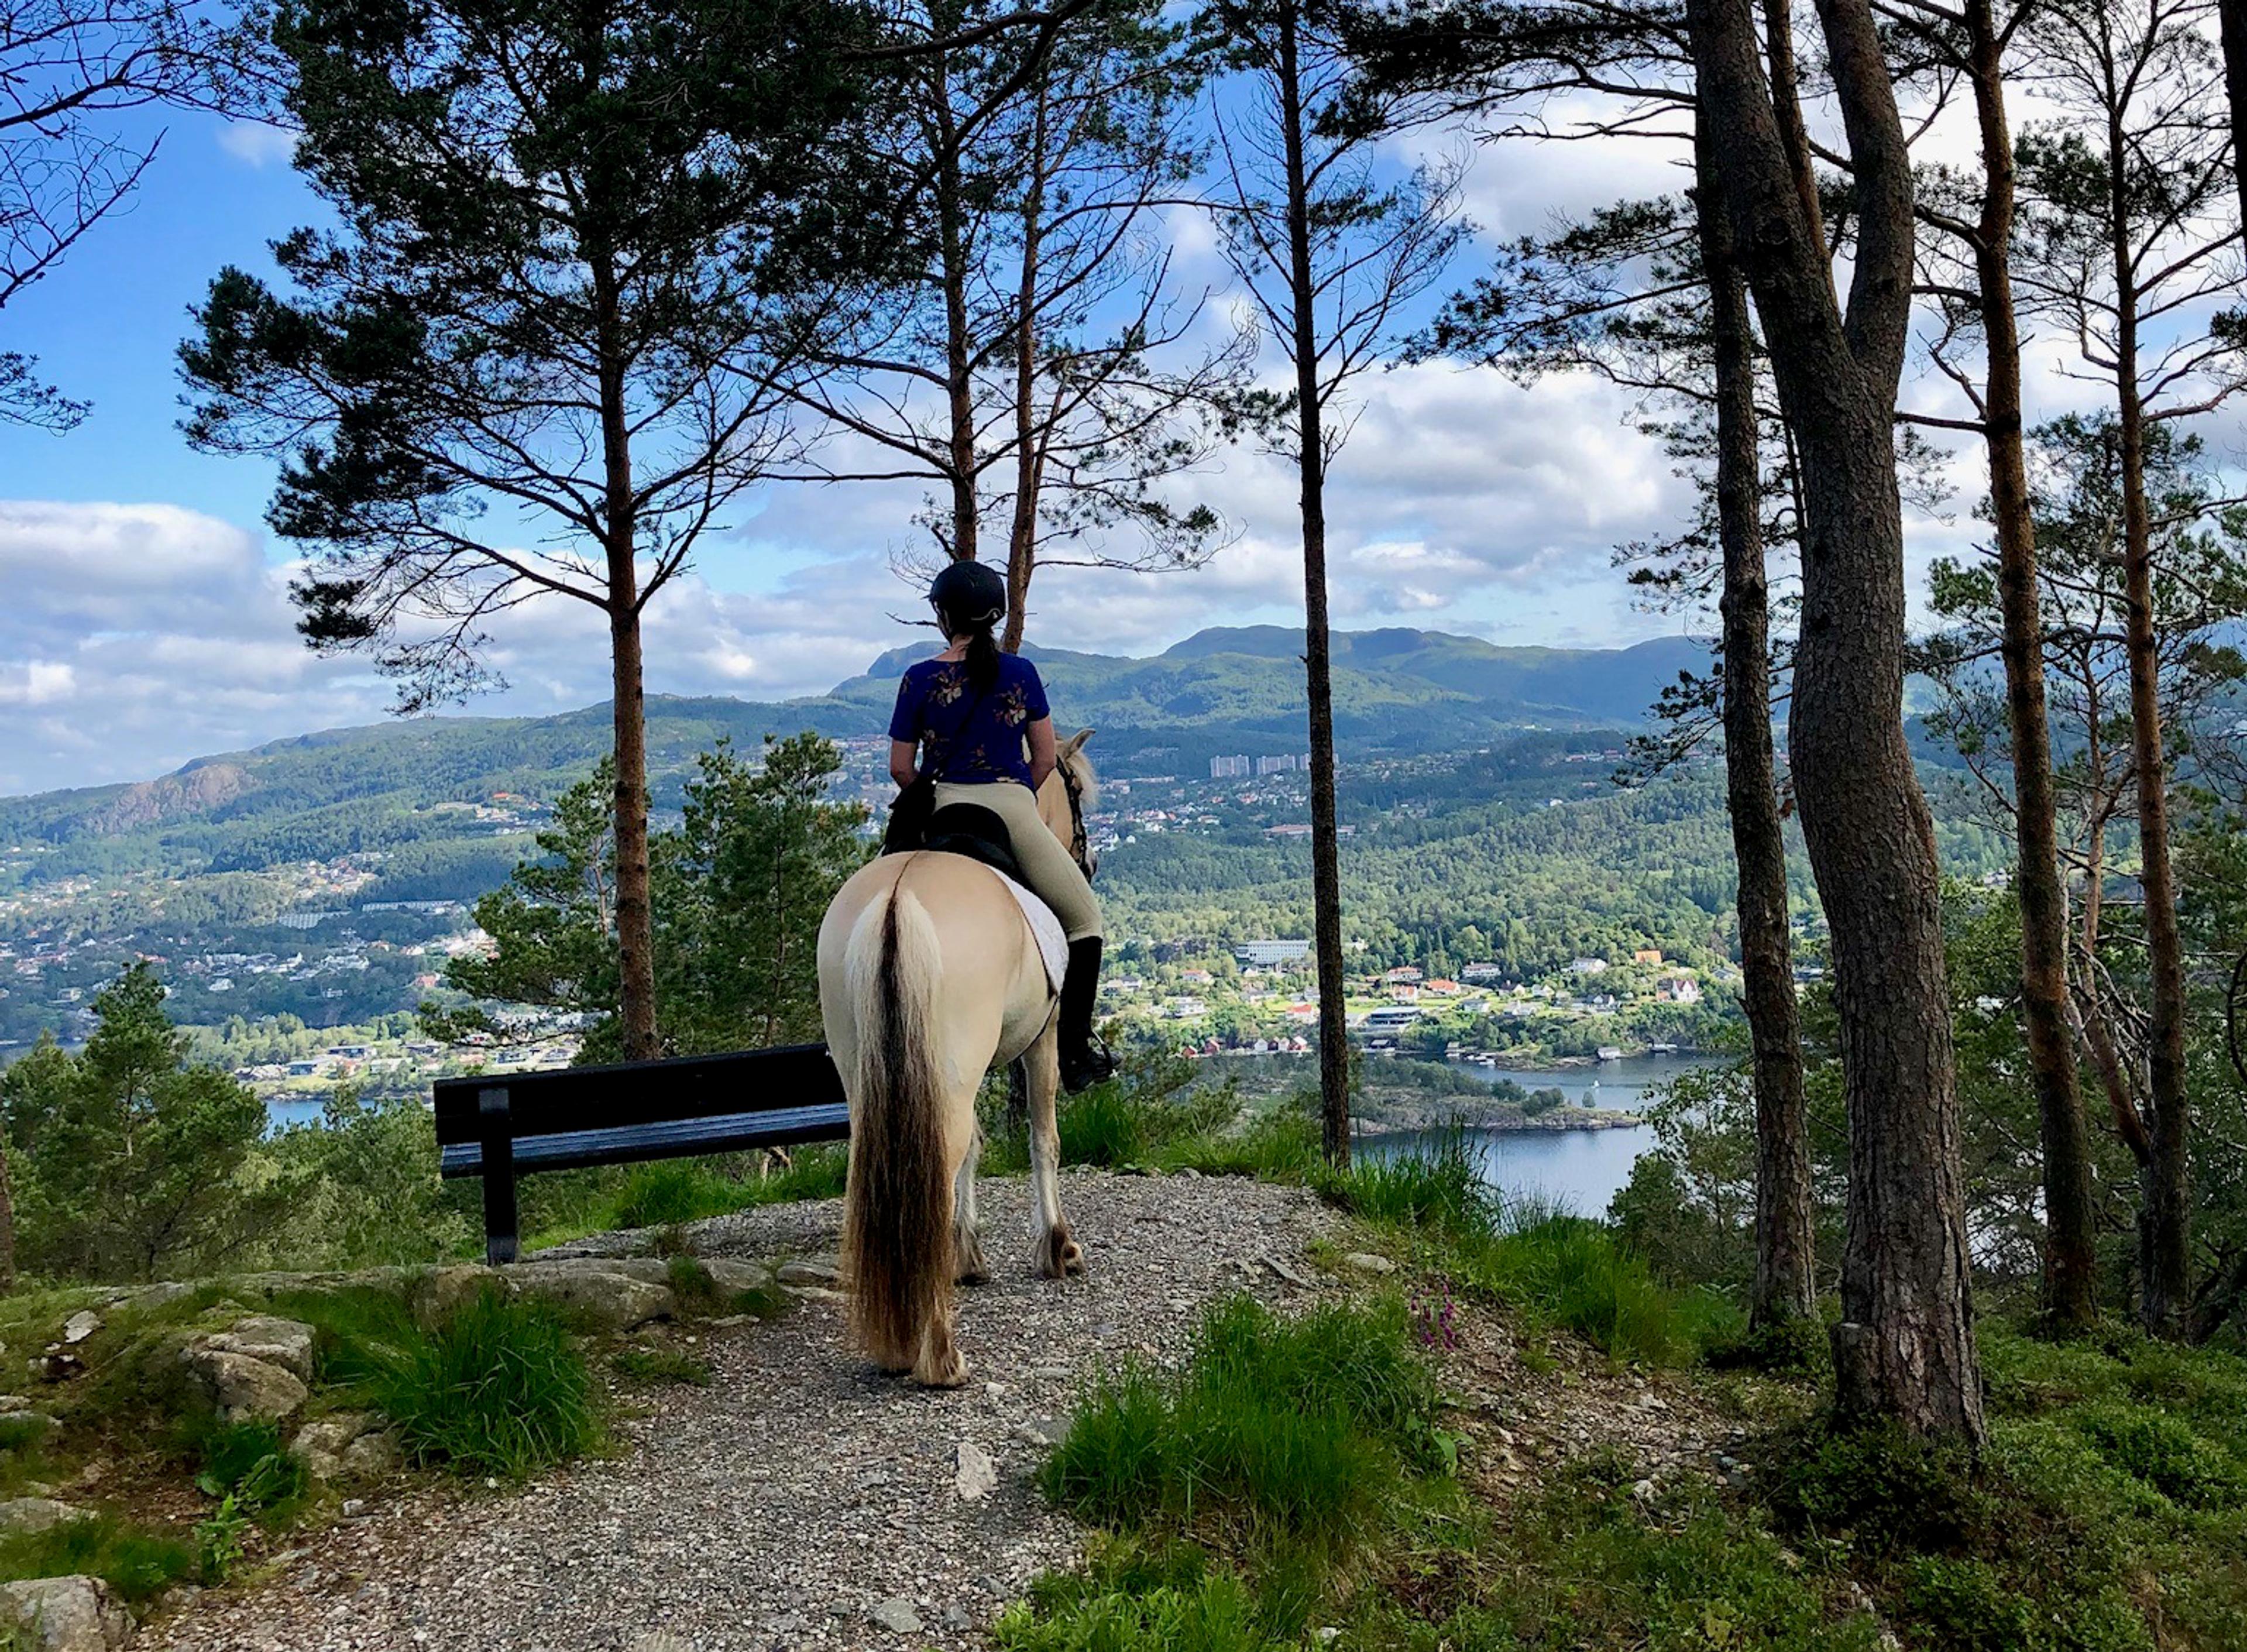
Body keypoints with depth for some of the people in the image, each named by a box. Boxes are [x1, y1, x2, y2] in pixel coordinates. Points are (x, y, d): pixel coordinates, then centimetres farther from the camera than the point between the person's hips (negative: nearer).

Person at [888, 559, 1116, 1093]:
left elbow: (901, 768, 3)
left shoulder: (920, 680, 1)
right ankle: (1076, 1047, 6)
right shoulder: (1021, 673, 2)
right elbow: (1045, 759, 6)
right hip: (1016, 809, -1)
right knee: (1084, 920, 13)